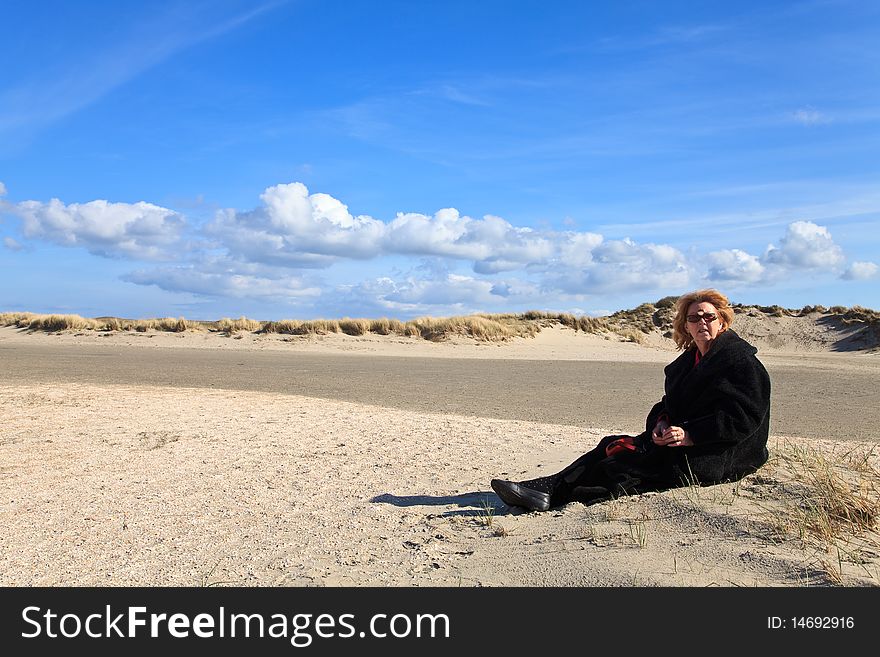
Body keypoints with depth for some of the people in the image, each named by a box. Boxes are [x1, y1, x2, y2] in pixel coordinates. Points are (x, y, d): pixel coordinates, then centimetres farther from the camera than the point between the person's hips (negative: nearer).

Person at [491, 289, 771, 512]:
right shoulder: (688, 360, 16)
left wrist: (690, 434, -23)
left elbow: (742, 418, -17)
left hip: (722, 458, -8)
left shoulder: (741, 361, -8)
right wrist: (661, 422, -8)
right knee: (613, 446, -11)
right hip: (681, 441, 8)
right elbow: (670, 403, 16)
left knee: (629, 462, -24)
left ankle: (553, 492, -30)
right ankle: (553, 487, -25)